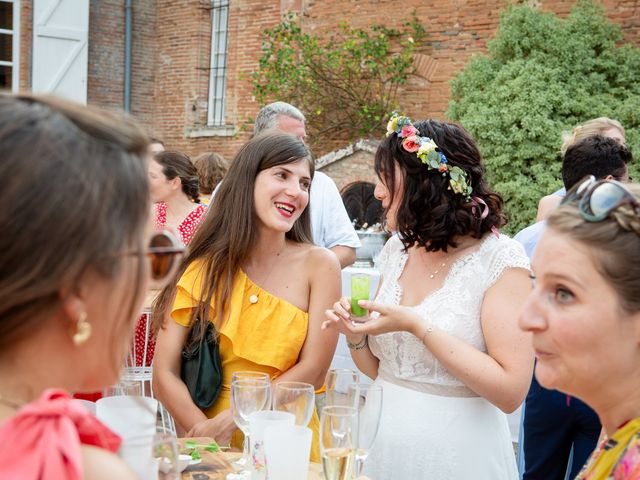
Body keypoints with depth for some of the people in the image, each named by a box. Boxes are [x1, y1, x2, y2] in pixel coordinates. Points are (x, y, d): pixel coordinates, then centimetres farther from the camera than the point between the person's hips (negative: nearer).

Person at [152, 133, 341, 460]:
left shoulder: (318, 264, -2)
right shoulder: (203, 268, 2)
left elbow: (312, 371, -4)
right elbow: (165, 375, -3)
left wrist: (229, 421, -11)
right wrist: (206, 435, -18)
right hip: (209, 447, 0)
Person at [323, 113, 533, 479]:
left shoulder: (499, 259, -14)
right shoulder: (398, 249, 3)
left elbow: (510, 391, -21)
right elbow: (378, 369, 10)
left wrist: (417, 326, -23)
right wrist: (357, 336, -10)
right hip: (383, 446, 6)